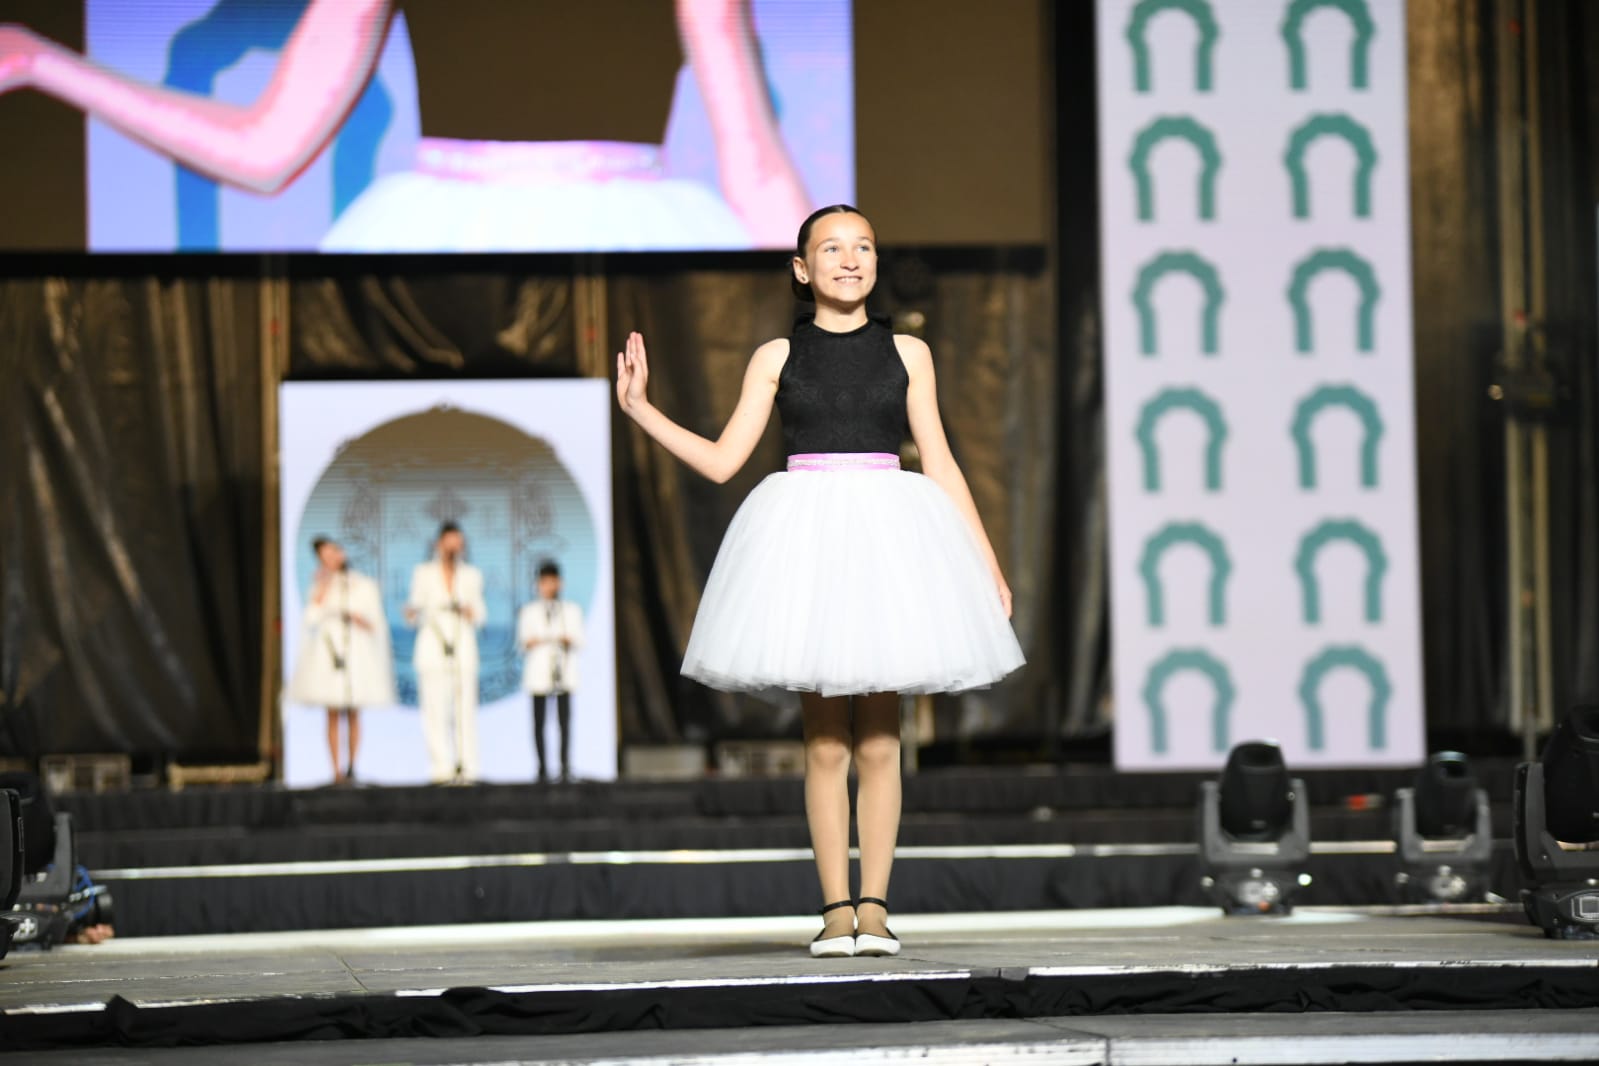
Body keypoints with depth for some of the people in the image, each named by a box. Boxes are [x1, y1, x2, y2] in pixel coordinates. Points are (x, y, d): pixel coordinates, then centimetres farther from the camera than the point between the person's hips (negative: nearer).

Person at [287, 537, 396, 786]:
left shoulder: (365, 586, 8)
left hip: (357, 654, 0)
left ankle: (350, 767, 7)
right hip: (327, 653, 0)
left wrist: (364, 622, -11)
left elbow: (378, 625, 10)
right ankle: (337, 771, -5)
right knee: (333, 715, -4)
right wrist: (322, 588, -6)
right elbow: (311, 620, -5)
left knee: (353, 715, 0)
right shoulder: (319, 588, 10)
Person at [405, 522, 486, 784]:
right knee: (435, 708, -7)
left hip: (463, 647, 2)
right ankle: (441, 769, -6)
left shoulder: (471, 575, 10)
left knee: (465, 708, -4)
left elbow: (480, 614, 14)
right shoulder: (423, 573, 4)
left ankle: (466, 769, -2)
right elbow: (415, 615, 7)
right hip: (432, 647, -1)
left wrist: (473, 613, -8)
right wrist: (412, 612, -15)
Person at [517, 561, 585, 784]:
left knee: (564, 719, -7)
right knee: (539, 721, -3)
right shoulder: (529, 612, 12)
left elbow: (579, 640, 9)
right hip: (538, 671, 0)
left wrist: (569, 640, -13)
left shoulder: (572, 610, 14)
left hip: (564, 671, 0)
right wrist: (530, 642, -14)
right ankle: (542, 768, 1)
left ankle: (565, 766, -5)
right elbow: (522, 641, 8)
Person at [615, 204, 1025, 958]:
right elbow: (722, 460, 5)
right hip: (806, 539, 0)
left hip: (888, 535, 1)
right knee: (825, 740, 0)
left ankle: (874, 907, 3)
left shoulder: (906, 353, 10)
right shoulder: (777, 357, 8)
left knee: (879, 740, 0)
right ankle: (835, 909, 4)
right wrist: (640, 410, -3)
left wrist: (987, 562, 9)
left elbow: (940, 466, 11)